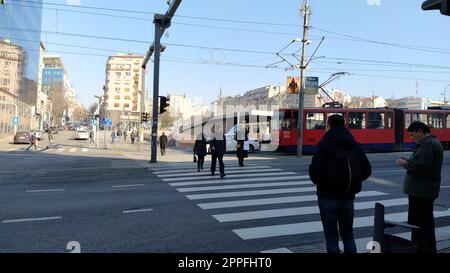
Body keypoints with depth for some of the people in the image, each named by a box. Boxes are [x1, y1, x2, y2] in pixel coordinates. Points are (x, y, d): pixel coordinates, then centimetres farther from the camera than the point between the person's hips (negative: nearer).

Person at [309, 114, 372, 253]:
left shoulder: (324, 144, -11)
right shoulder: (355, 145, 4)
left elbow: (315, 170, -21)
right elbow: (367, 170, 4)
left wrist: (319, 182, -1)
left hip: (328, 196, -5)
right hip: (348, 197, 5)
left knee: (331, 236, 5)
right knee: (348, 234, 20)